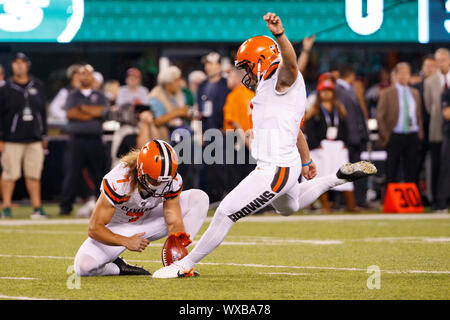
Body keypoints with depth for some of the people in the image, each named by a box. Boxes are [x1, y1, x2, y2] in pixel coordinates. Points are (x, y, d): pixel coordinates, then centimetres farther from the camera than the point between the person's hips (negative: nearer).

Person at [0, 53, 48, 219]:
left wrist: (43, 135, 14)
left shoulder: (37, 86, 10)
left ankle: (37, 207, 6)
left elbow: (43, 112, 16)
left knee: (34, 174, 4)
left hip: (34, 140, 3)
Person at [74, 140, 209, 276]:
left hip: (148, 220, 4)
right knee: (83, 266, -32)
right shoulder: (118, 182, -35)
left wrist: (180, 241, -40)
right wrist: (127, 242, -44)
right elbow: (94, 229, -30)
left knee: (199, 198, -14)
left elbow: (173, 222, -16)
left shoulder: (172, 181, -22)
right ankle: (120, 268, 1)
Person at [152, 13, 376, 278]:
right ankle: (340, 178, 36)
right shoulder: (269, 89, 17)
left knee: (225, 215, -7)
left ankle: (185, 266, -1)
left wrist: (279, 35, -56)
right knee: (289, 207, 40)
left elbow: (290, 61, -36)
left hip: (275, 170, -11)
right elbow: (296, 130, 28)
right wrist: (306, 162, 38)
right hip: (289, 166, 11)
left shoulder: (283, 81, -11)